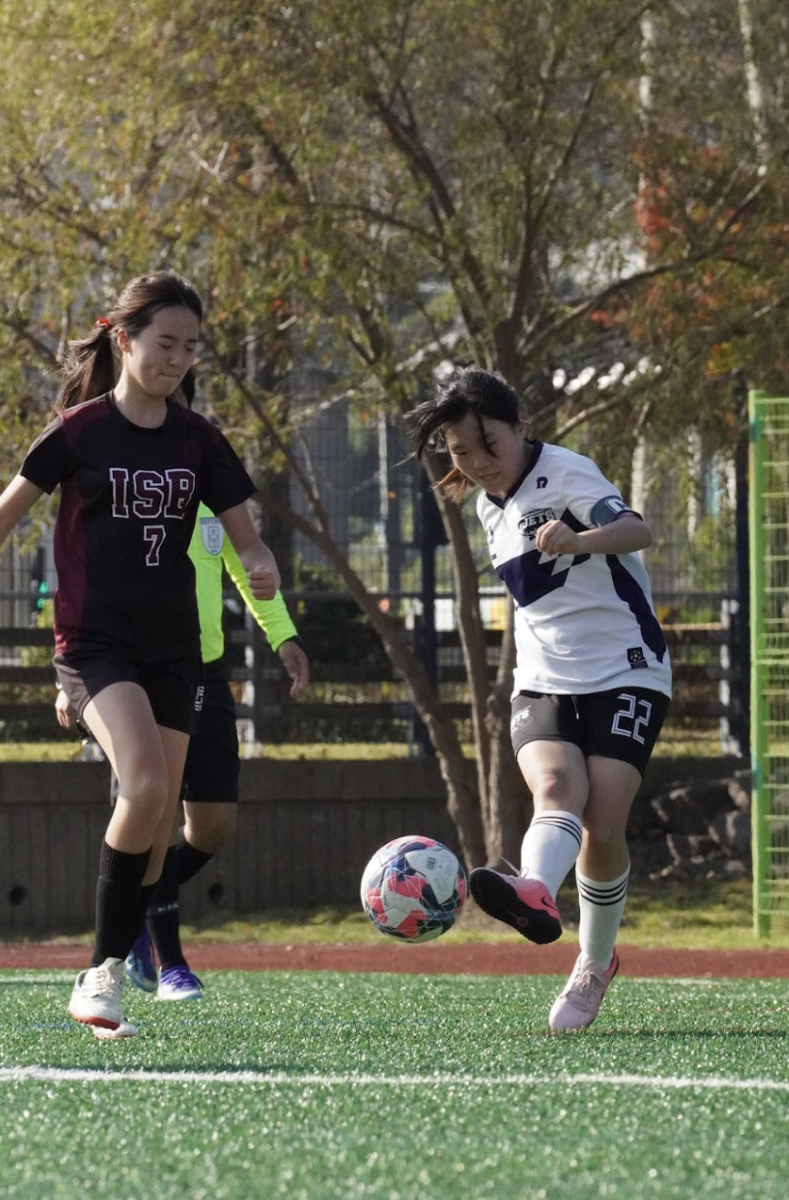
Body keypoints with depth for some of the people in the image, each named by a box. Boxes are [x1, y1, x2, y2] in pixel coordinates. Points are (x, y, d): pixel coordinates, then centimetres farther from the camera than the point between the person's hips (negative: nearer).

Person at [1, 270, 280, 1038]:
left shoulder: (197, 441, 4)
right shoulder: (80, 431, -6)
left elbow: (244, 535, 8)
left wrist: (262, 568, -14)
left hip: (172, 649, 5)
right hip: (94, 643, -5)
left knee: (159, 821, 3)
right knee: (144, 783, -26)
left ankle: (103, 977, 17)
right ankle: (106, 967, -16)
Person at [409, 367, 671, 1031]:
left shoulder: (566, 474, -11)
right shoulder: (492, 503, 14)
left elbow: (637, 531, -33)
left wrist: (580, 539, -51)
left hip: (626, 674, -5)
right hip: (543, 683, 5)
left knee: (602, 828, -15)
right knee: (556, 788, -26)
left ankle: (595, 962, 8)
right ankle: (538, 895, -58)